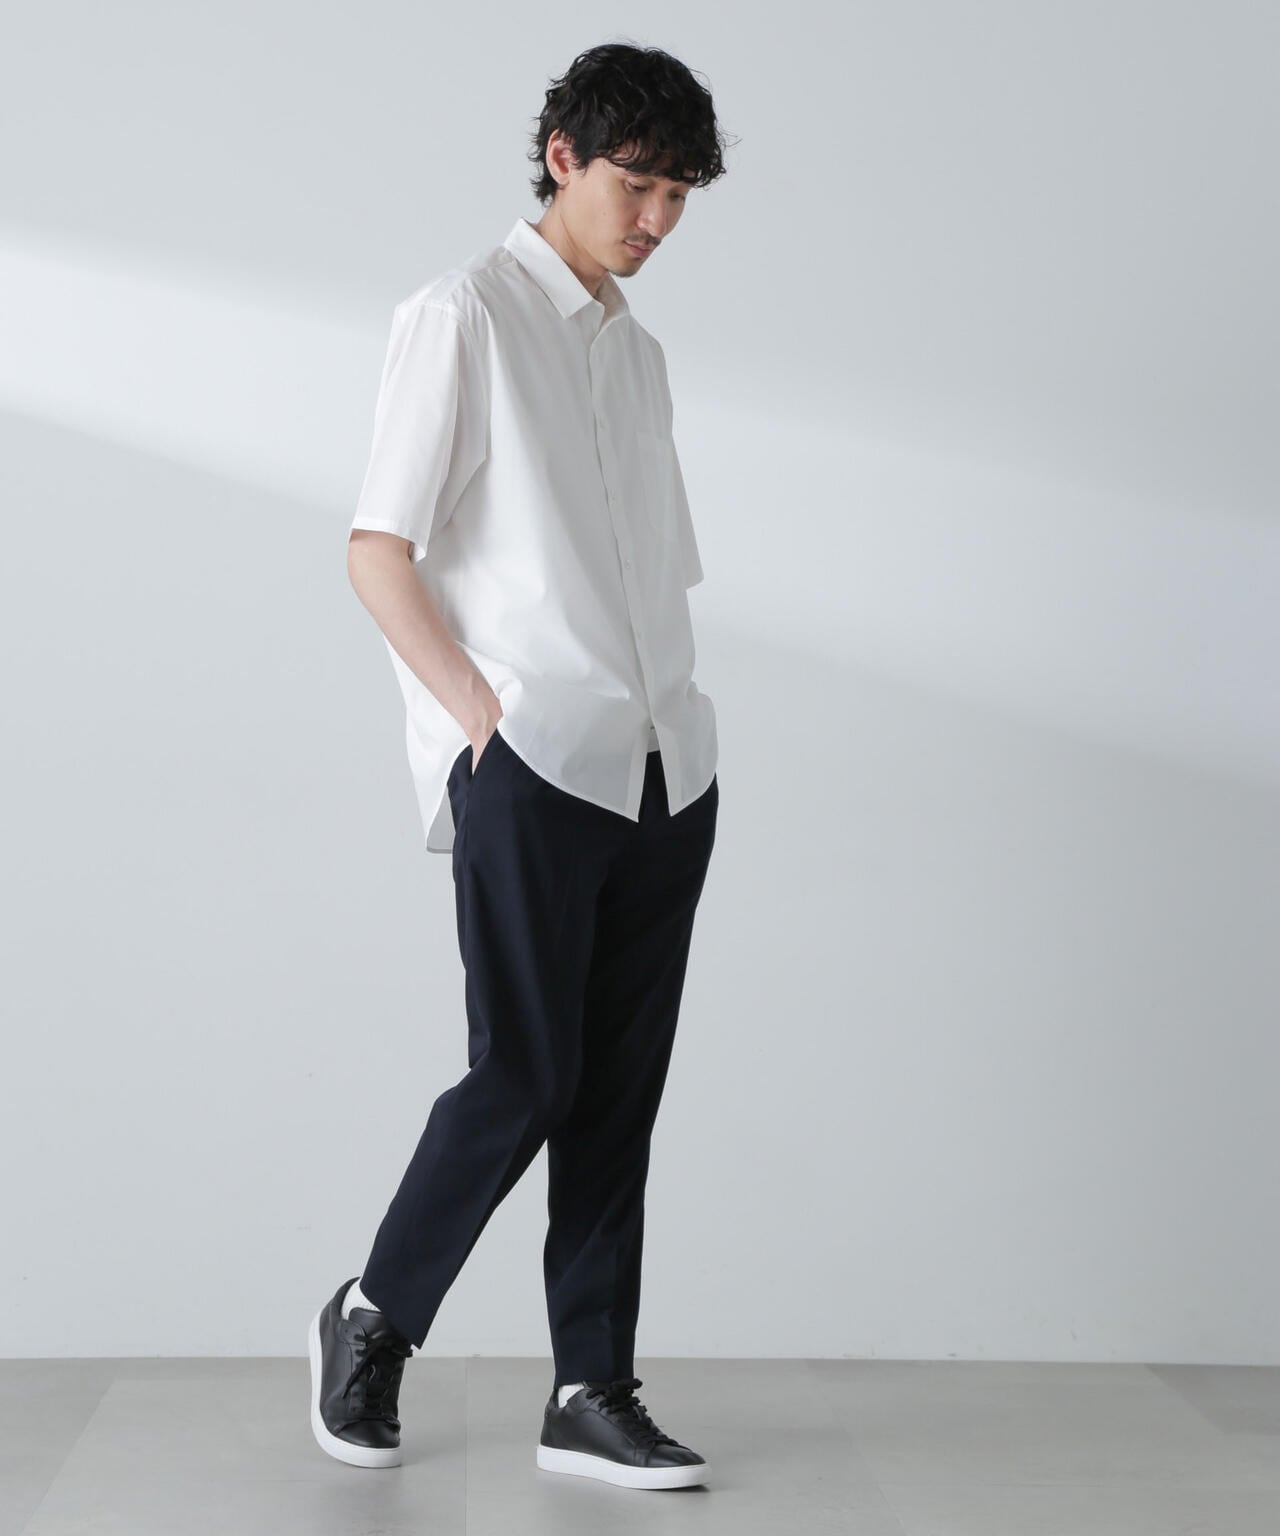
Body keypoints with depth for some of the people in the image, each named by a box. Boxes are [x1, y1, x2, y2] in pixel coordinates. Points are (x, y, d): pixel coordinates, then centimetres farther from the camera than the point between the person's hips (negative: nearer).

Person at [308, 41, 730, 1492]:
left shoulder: (637, 349, 21)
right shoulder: (466, 313, -1)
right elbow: (377, 552, -7)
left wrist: (671, 720, 9)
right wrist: (482, 709, -11)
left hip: (663, 770, 7)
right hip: (529, 770, -7)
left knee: (620, 1091, 6)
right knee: (524, 1076, -5)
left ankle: (592, 1394, 14)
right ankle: (372, 1318, 17)